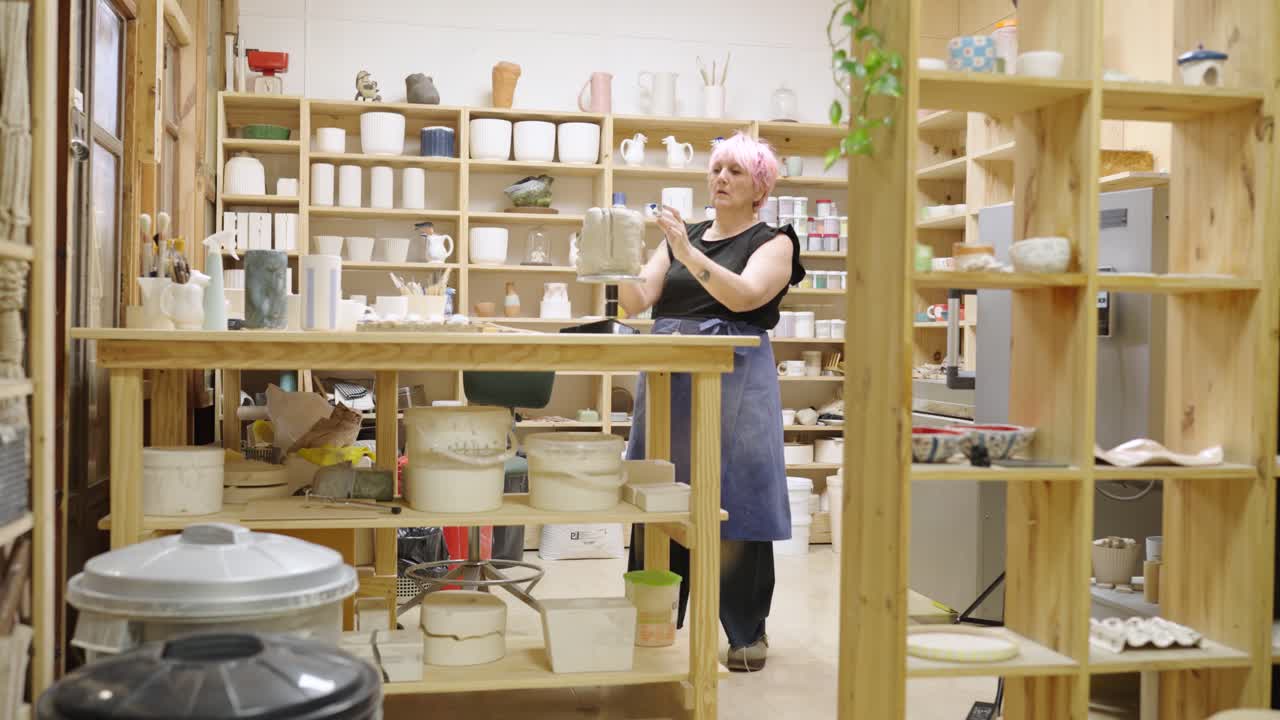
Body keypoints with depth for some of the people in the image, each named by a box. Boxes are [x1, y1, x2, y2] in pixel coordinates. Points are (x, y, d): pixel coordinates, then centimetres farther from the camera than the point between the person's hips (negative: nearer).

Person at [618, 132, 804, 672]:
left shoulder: (772, 242, 3)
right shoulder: (680, 236, 17)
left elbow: (744, 295, -16)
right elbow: (638, 300, 6)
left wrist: (687, 252, -25)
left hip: (733, 381, -4)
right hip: (668, 376, 5)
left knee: (733, 505, -3)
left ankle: (748, 632, 9)